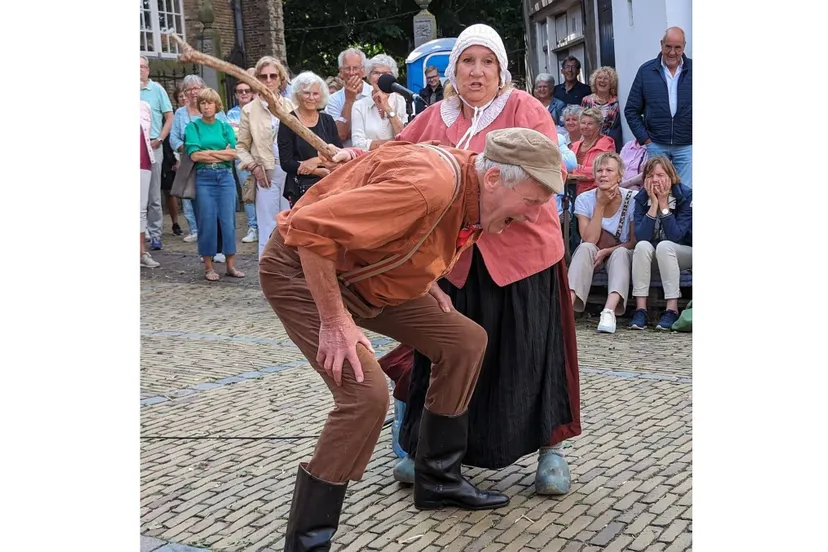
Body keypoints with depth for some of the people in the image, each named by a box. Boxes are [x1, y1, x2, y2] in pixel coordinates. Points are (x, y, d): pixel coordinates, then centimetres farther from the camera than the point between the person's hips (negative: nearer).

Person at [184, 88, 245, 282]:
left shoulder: (225, 127, 11)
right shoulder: (193, 127, 5)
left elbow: (234, 154, -1)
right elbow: (194, 155, -8)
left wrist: (209, 152, -8)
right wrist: (222, 153, -6)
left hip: (226, 177, 2)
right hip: (204, 178, -2)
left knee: (228, 220, 0)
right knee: (207, 221, -1)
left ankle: (231, 265, 7)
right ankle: (208, 267, 6)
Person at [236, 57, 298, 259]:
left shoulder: (291, 107, 7)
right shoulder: (249, 110, 6)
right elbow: (241, 146, 9)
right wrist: (253, 167, -5)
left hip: (291, 172, 1)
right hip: (266, 174, -1)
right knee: (268, 226, 2)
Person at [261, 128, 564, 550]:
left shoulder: (475, 194, -4)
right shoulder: (430, 187, -34)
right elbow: (310, 226, -36)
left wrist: (424, 284, 3)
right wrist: (334, 320, -30)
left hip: (364, 274, 9)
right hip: (303, 270, -9)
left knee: (465, 341, 6)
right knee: (366, 393, -25)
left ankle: (437, 480, 21)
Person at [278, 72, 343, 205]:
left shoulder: (327, 120, 12)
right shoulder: (288, 122, 0)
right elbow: (286, 163, -7)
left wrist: (317, 160, -12)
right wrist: (321, 172, -12)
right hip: (301, 189, -3)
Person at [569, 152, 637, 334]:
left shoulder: (632, 199, -10)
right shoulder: (584, 199, -8)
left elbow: (634, 242, -9)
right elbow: (589, 240, -17)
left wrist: (607, 252, -24)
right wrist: (600, 205, -19)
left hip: (620, 257, 0)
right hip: (590, 258, 1)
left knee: (621, 252, -33)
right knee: (585, 248, -31)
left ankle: (609, 311, -51)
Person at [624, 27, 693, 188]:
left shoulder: (692, 70, 2)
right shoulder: (646, 71, 3)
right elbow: (631, 110, 6)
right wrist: (644, 138, -1)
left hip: (686, 146, -1)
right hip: (656, 146, 1)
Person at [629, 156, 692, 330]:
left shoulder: (686, 196, -16)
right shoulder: (642, 199, -7)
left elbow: (676, 236, -26)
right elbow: (641, 237, -20)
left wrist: (663, 203, -25)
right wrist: (654, 204, -25)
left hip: (684, 254, -3)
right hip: (652, 256, 3)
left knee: (664, 245, -33)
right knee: (642, 246, -29)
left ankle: (672, 310, -33)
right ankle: (640, 309, -31)